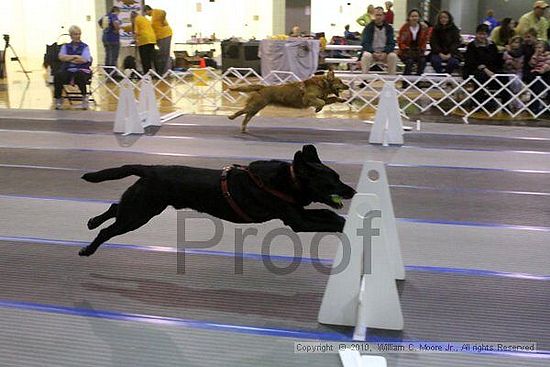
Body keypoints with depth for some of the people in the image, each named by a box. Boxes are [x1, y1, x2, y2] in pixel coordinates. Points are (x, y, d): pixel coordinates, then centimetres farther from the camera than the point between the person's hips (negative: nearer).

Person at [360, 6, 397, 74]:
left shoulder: (389, 28, 6)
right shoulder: (368, 27, 0)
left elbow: (391, 43, 2)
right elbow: (364, 43, -7)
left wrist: (385, 53, -18)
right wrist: (373, 53, -23)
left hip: (384, 53, 2)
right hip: (371, 52, -2)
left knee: (393, 56, -28)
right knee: (366, 55, -34)